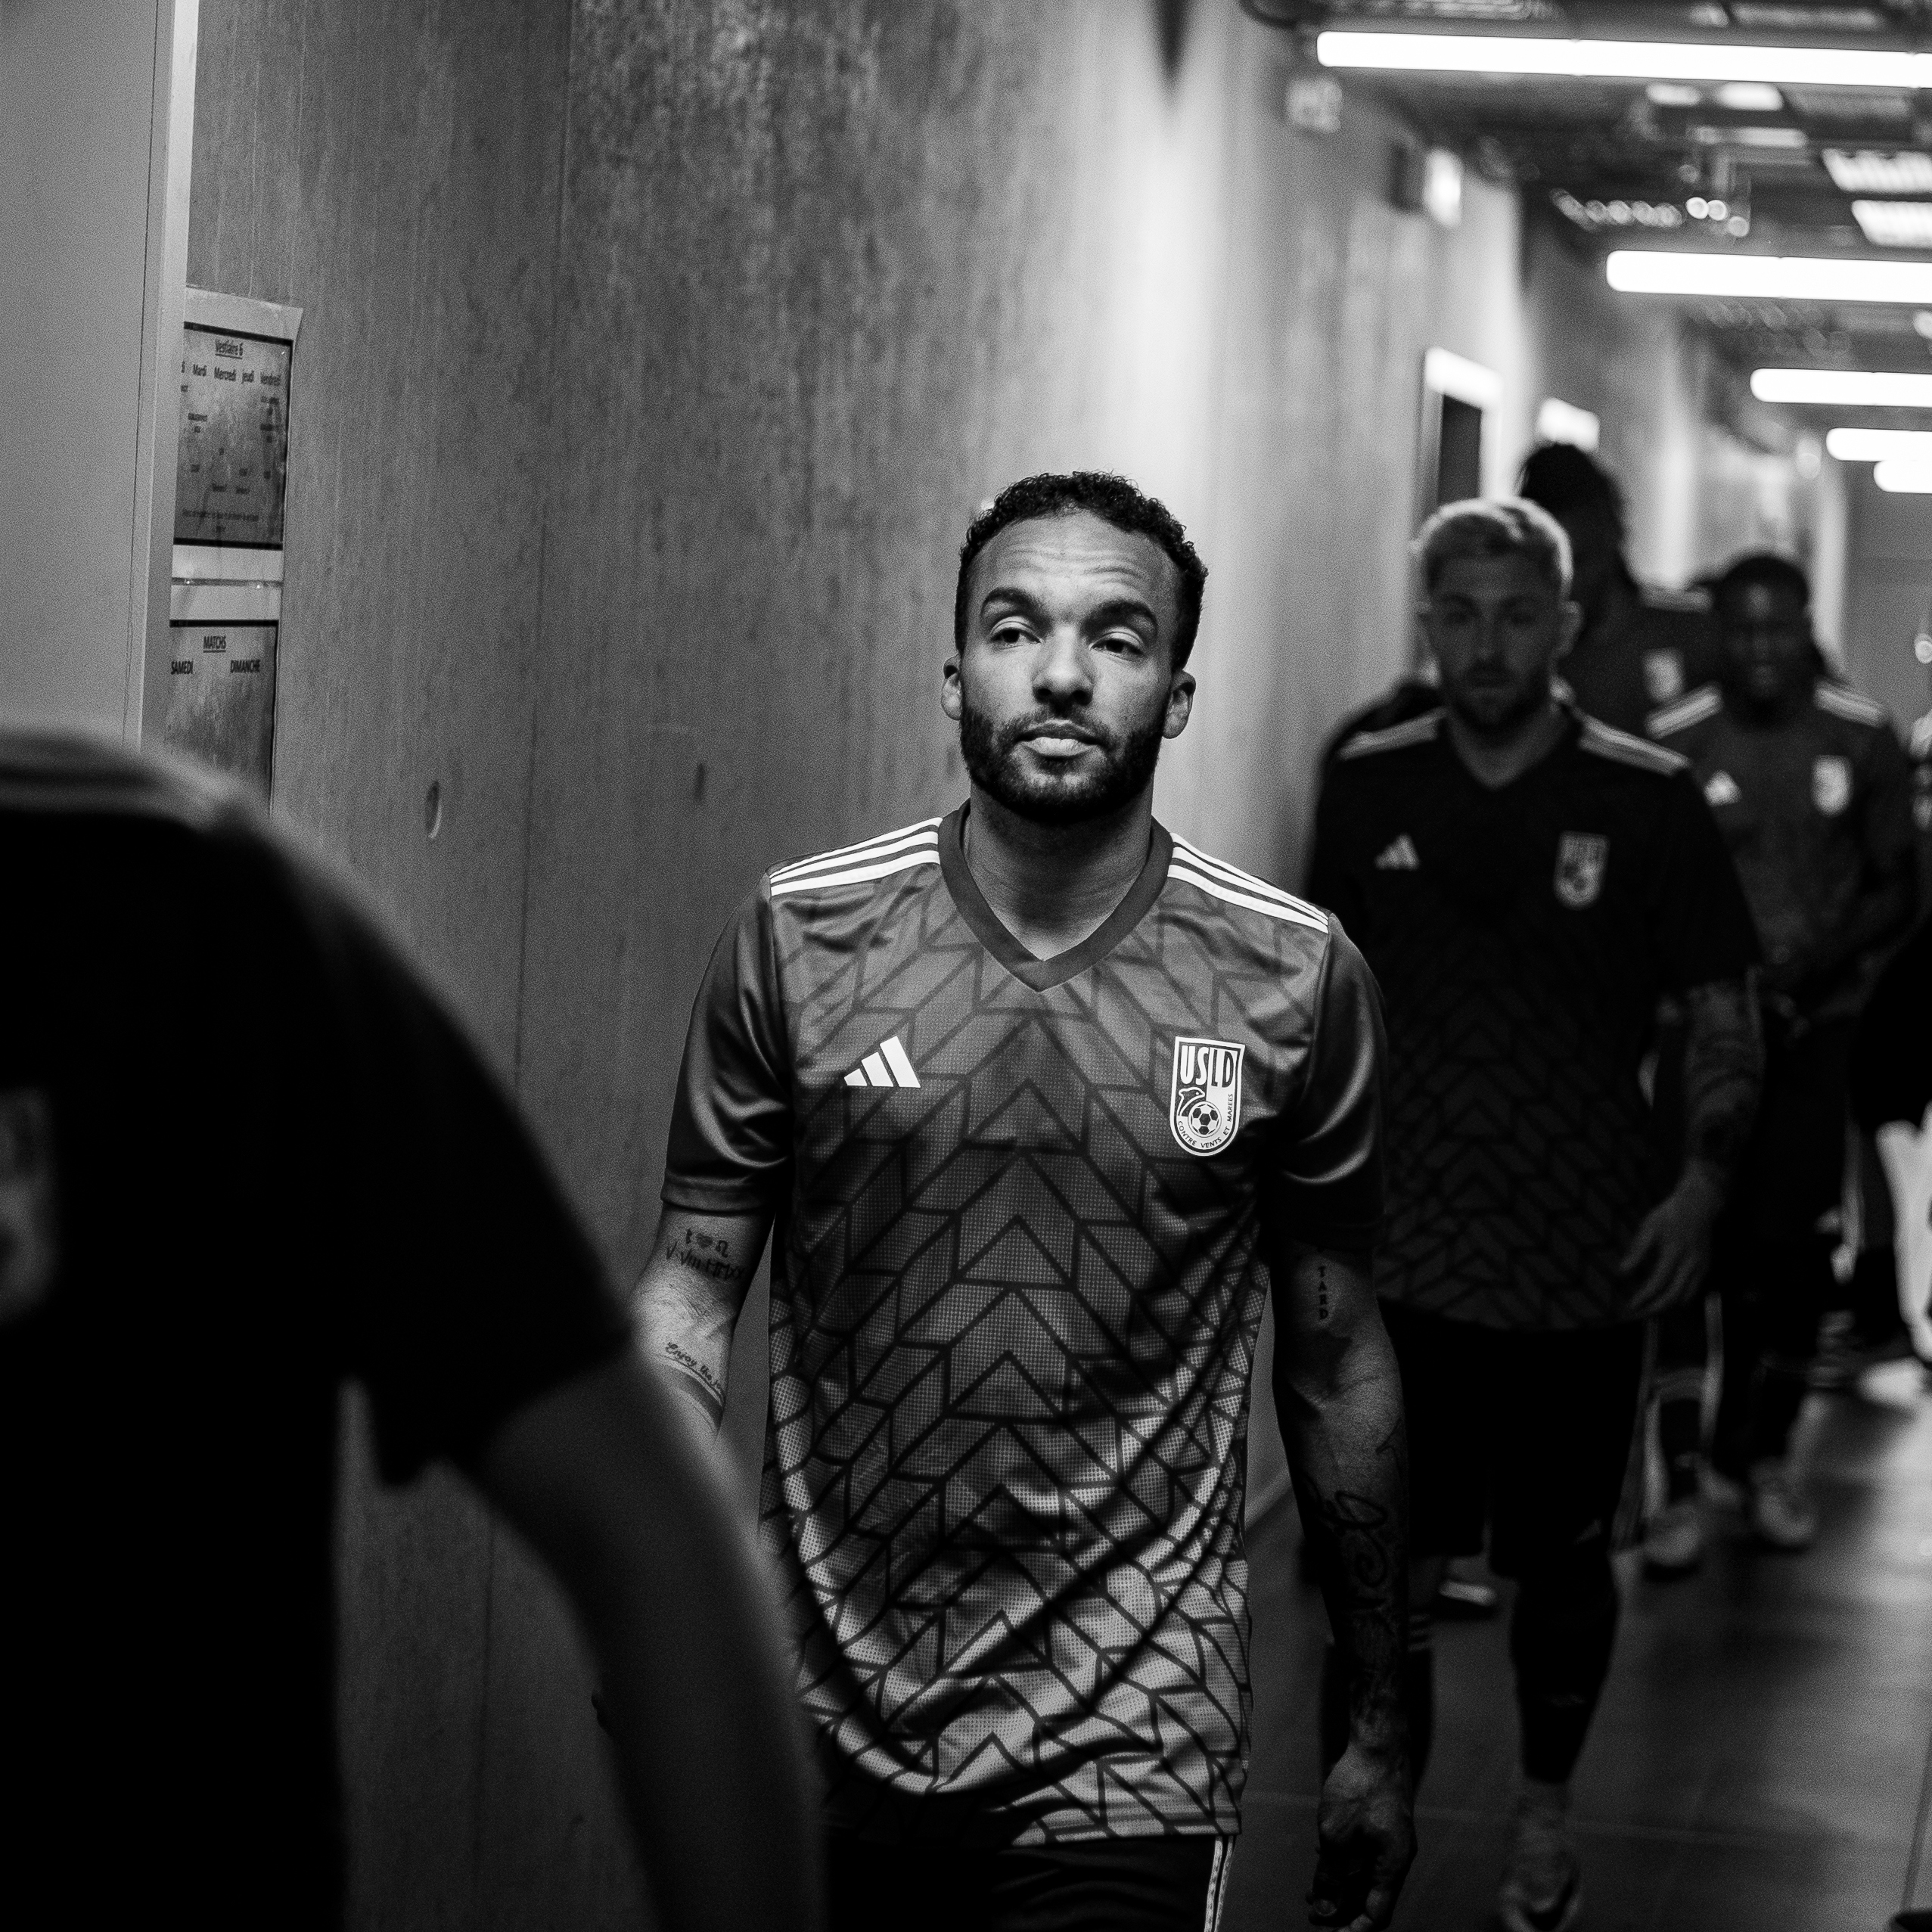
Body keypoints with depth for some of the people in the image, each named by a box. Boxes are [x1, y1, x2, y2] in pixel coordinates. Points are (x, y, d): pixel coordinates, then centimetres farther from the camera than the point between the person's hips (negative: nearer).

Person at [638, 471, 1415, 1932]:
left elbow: (1336, 1362, 5)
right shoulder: (798, 939, -2)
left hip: (1127, 1758, -1)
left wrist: (1381, 1730, 10)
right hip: (828, 1724, 2)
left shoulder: (1295, 982, -3)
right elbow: (697, 1278, 2)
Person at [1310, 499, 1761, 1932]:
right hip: (1401, 1259, 1)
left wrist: (1704, 1182, -13)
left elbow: (1723, 1019, -1)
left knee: (1564, 1556, 11)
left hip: (1587, 1265, -1)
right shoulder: (1370, 786, 1)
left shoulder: (1648, 800, -6)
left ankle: (1546, 1815, 31)